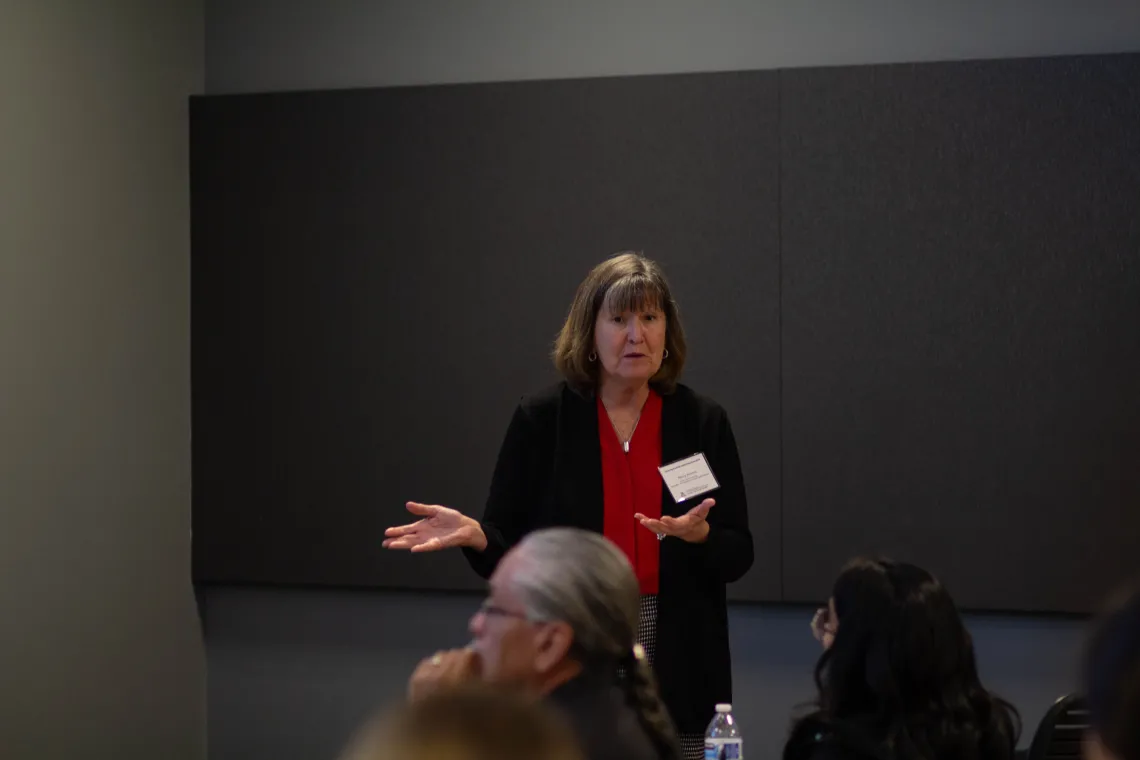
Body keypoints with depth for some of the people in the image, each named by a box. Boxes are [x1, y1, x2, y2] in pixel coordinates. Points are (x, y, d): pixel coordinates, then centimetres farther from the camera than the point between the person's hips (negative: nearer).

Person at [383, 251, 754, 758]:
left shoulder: (702, 422, 4)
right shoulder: (541, 420, 1)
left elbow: (738, 556, 2)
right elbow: (509, 550, 2)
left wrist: (700, 535, -19)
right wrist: (472, 534, -19)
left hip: (678, 670, 1)